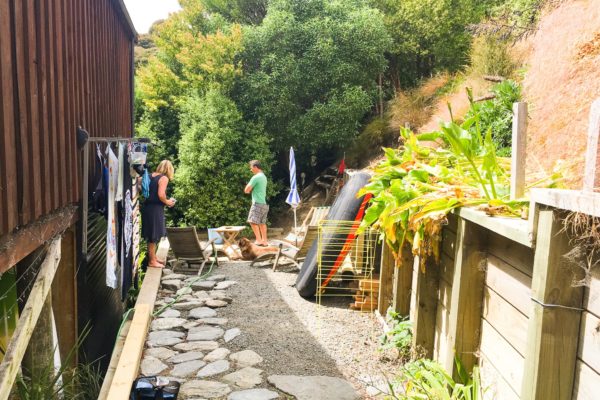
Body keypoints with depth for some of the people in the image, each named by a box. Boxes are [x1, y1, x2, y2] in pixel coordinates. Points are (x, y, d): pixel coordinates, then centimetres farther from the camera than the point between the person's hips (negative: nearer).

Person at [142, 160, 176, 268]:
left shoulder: (150, 176, 10)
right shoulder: (164, 178, -12)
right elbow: (161, 195, -23)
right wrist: (167, 202, -5)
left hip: (148, 207, 8)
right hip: (156, 209, -8)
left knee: (151, 235, 17)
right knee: (154, 236, 1)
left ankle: (153, 257, 29)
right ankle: (152, 261, 9)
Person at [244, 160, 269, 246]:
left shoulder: (256, 177, -14)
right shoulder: (264, 176, 16)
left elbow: (246, 190, -12)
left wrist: (249, 189, 7)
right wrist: (251, 189, 7)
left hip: (258, 203, -9)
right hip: (265, 203, 9)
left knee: (253, 222, -8)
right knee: (262, 223, 12)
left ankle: (259, 240, -13)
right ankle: (264, 240, 14)